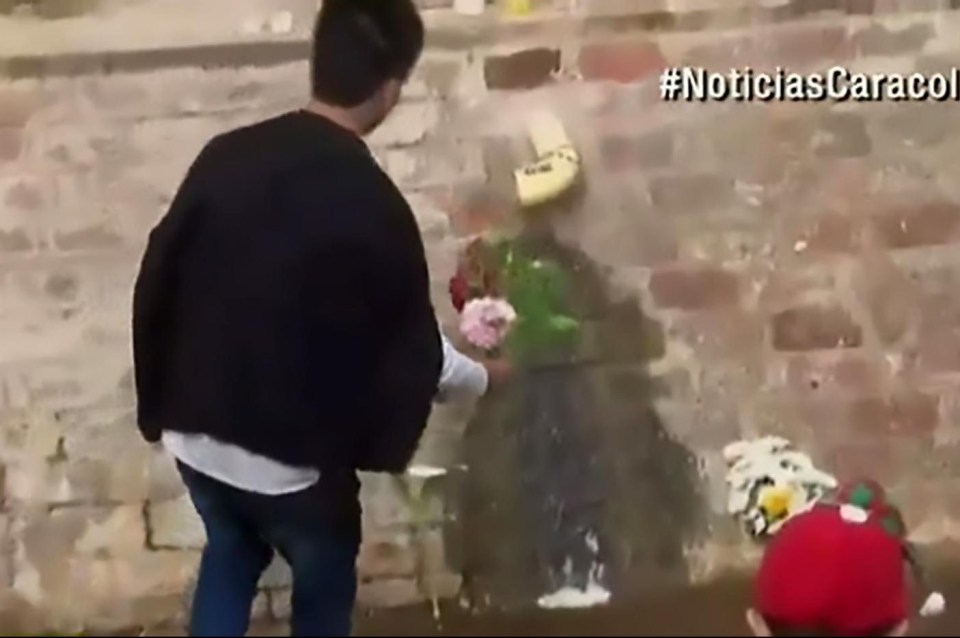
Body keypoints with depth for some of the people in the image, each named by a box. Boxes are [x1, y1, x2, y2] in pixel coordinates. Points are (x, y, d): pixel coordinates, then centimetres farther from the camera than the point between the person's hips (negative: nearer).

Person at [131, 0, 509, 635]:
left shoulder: (226, 156, -6)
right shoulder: (372, 204, -18)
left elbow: (158, 283, 0)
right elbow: (407, 346, -5)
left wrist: (163, 404, 13)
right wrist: (482, 376, 16)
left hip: (197, 433, 5)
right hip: (293, 453, -5)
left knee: (231, 558, 31)